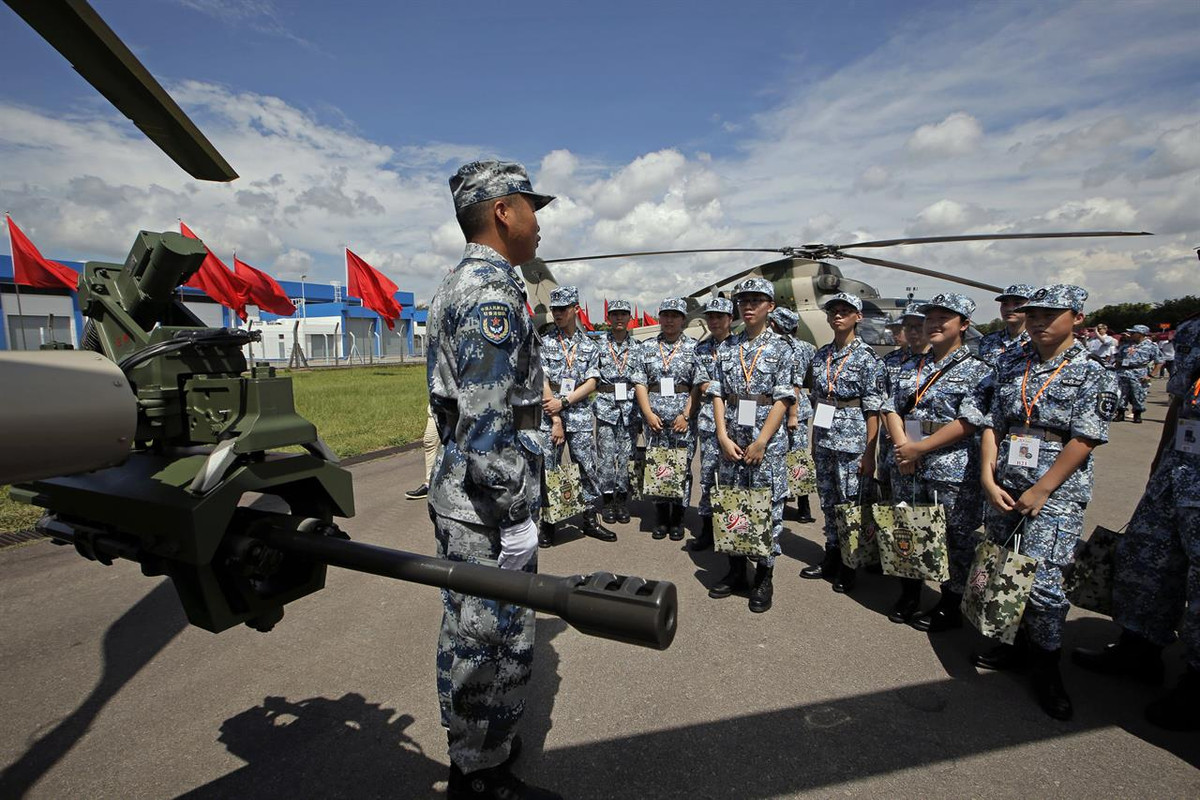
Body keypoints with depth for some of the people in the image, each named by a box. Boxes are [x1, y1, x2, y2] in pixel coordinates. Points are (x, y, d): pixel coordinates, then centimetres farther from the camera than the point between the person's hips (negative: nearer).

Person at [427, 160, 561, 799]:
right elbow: (487, 420, -26)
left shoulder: (458, 284, 14)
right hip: (486, 504, -11)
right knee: (496, 645, 5)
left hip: (455, 491, 11)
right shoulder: (492, 289, -18)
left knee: (466, 635, 22)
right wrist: (516, 516, -20)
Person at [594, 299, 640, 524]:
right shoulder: (599, 345, 4)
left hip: (630, 405, 2)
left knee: (627, 453, 4)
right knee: (606, 454, 1)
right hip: (606, 404, -1)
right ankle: (608, 500, 12)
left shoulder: (637, 346, 9)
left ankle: (622, 500, 15)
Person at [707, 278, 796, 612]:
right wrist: (723, 437, -5)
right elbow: (717, 394, 6)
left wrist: (761, 442, -14)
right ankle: (736, 570, 24)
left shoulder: (780, 348, -1)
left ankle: (764, 576, 17)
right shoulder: (727, 347, 8)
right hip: (731, 440, 4)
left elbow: (783, 400, -8)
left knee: (768, 506, 3)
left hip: (768, 440, -3)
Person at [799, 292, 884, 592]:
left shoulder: (866, 357, -7)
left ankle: (848, 566, 18)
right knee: (828, 502, 13)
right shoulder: (821, 355, 9)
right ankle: (831, 559, 26)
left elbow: (873, 409, -9)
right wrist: (813, 440, 12)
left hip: (852, 441, -5)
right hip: (824, 439, 6)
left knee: (851, 503, 2)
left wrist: (869, 453, -13)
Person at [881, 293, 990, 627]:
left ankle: (950, 607, 24)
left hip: (953, 471, -5)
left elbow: (969, 422, -15)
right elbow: (891, 408, 7)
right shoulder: (912, 366, 12)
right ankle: (909, 594, 32)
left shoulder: (977, 371, -5)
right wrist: (903, 445, -9)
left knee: (955, 538, 7)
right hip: (907, 466, 5)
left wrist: (919, 449, -16)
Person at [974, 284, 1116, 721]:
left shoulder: (1092, 374, -3)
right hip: (1005, 487, 5)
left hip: (1057, 492, -5)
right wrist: (989, 479, -4)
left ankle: (1046, 665, 13)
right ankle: (1020, 645, 30)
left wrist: (1040, 491, -14)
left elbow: (1084, 440, -10)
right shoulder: (1010, 367, 10)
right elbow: (992, 425, 8)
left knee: (1042, 580, -8)